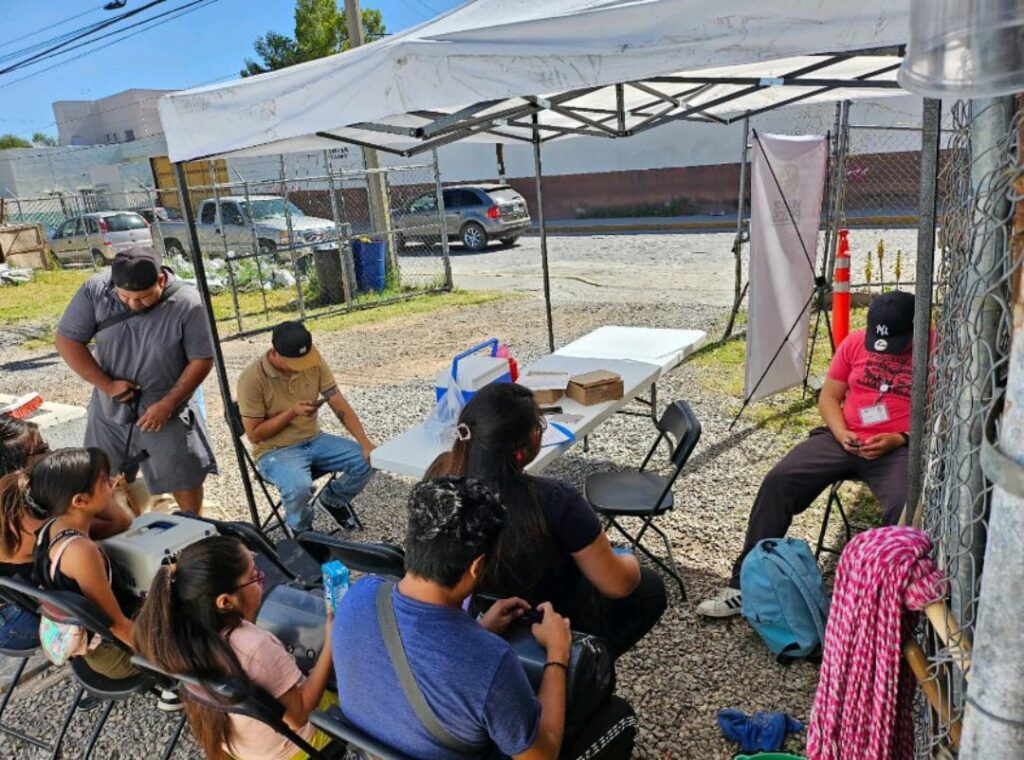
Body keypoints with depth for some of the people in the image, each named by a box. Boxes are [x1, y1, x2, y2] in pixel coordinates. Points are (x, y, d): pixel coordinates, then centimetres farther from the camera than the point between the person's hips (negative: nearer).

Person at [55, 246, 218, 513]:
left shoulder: (186, 303, -21)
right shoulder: (94, 291, -15)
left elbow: (201, 360, -14)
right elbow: (67, 341, -8)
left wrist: (167, 404, -18)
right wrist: (107, 385, -16)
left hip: (166, 412, -2)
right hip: (109, 410, 3)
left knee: (184, 479, 8)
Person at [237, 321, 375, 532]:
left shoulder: (314, 362, -6)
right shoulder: (252, 379, -19)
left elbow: (340, 406, -7)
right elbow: (254, 434, -14)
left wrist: (365, 442, -19)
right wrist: (292, 412, -24)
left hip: (314, 440, 5)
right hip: (275, 451, -5)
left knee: (365, 460, -14)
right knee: (299, 487, -35)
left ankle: (333, 499, 17)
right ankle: (301, 530, 1)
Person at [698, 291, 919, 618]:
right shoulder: (855, 342, 6)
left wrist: (899, 439, -17)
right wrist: (841, 434, -8)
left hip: (900, 448, -3)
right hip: (844, 439, 3)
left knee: (904, 508, -35)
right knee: (778, 481, -17)